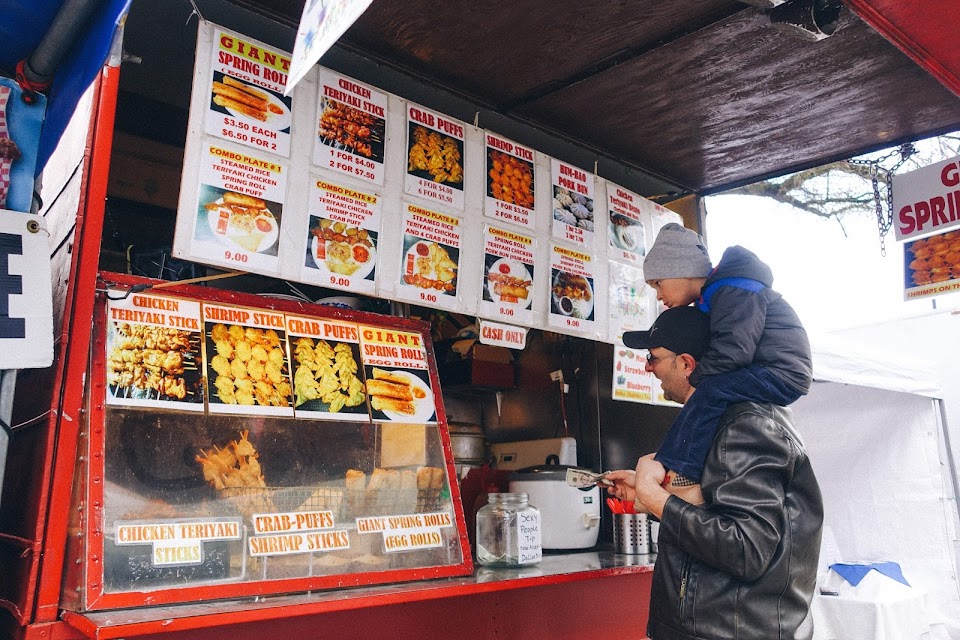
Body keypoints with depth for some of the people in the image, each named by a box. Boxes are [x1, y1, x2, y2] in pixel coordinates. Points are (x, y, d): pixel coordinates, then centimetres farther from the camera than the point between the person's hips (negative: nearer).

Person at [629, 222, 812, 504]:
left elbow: (732, 351, -28)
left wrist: (692, 379, -18)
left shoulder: (734, 290, -17)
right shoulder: (714, 293, 15)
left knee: (711, 391, -28)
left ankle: (680, 479, -30)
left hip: (783, 372, -11)